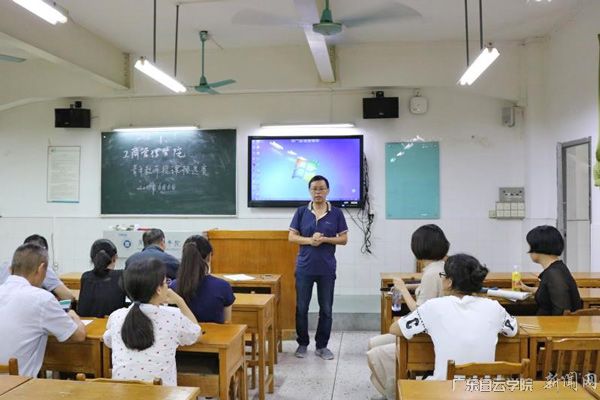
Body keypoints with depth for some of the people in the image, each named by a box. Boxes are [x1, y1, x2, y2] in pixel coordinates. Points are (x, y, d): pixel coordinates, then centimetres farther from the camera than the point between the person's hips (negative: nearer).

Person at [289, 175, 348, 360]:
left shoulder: (336, 213, 1)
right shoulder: (301, 212, 2)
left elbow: (343, 239, 1)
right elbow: (291, 237, 0)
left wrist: (325, 239, -16)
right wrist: (310, 240, -16)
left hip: (327, 269, 0)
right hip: (304, 268, 0)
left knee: (326, 309, 7)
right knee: (301, 308, 7)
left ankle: (322, 346, 22)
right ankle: (302, 343, 24)